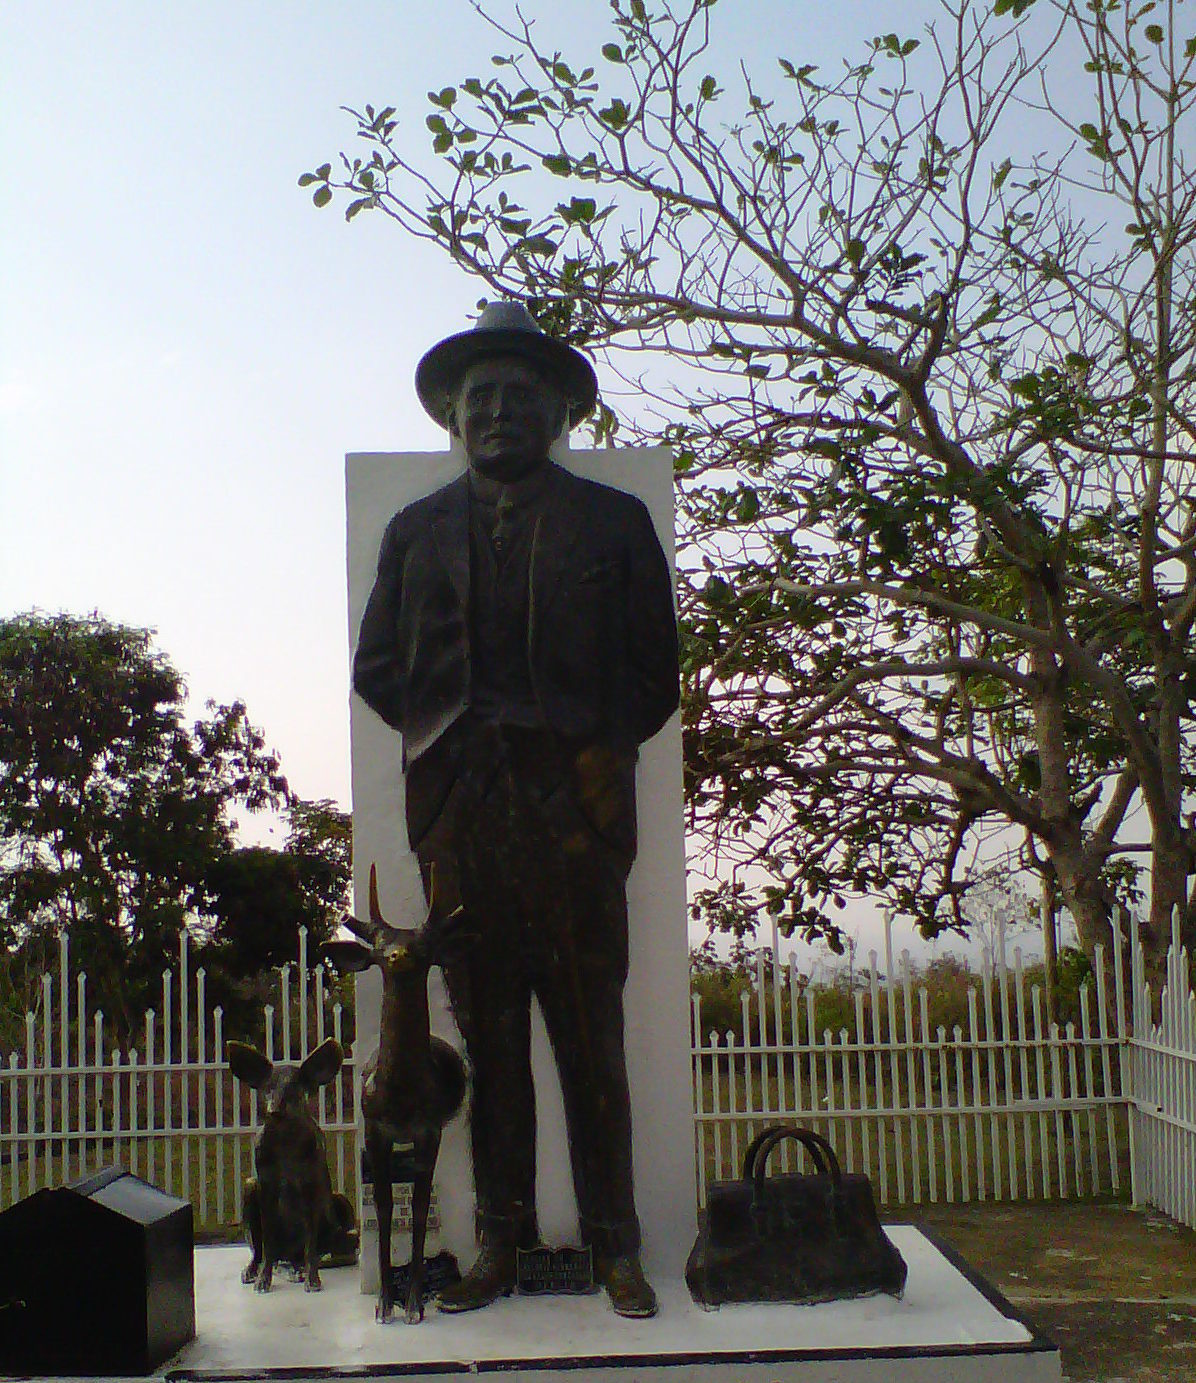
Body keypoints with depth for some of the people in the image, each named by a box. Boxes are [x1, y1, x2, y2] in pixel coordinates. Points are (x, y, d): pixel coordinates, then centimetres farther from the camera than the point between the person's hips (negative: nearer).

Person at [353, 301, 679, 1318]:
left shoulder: (613, 521, 14)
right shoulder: (416, 529, 20)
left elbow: (654, 671, 10)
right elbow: (377, 667, 14)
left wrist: (590, 753, 0)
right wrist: (451, 733, 1)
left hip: (576, 811, -2)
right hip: (461, 818, 2)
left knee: (592, 1039, -1)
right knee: (487, 1037, 3)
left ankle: (615, 1248, 7)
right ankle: (501, 1244, 11)